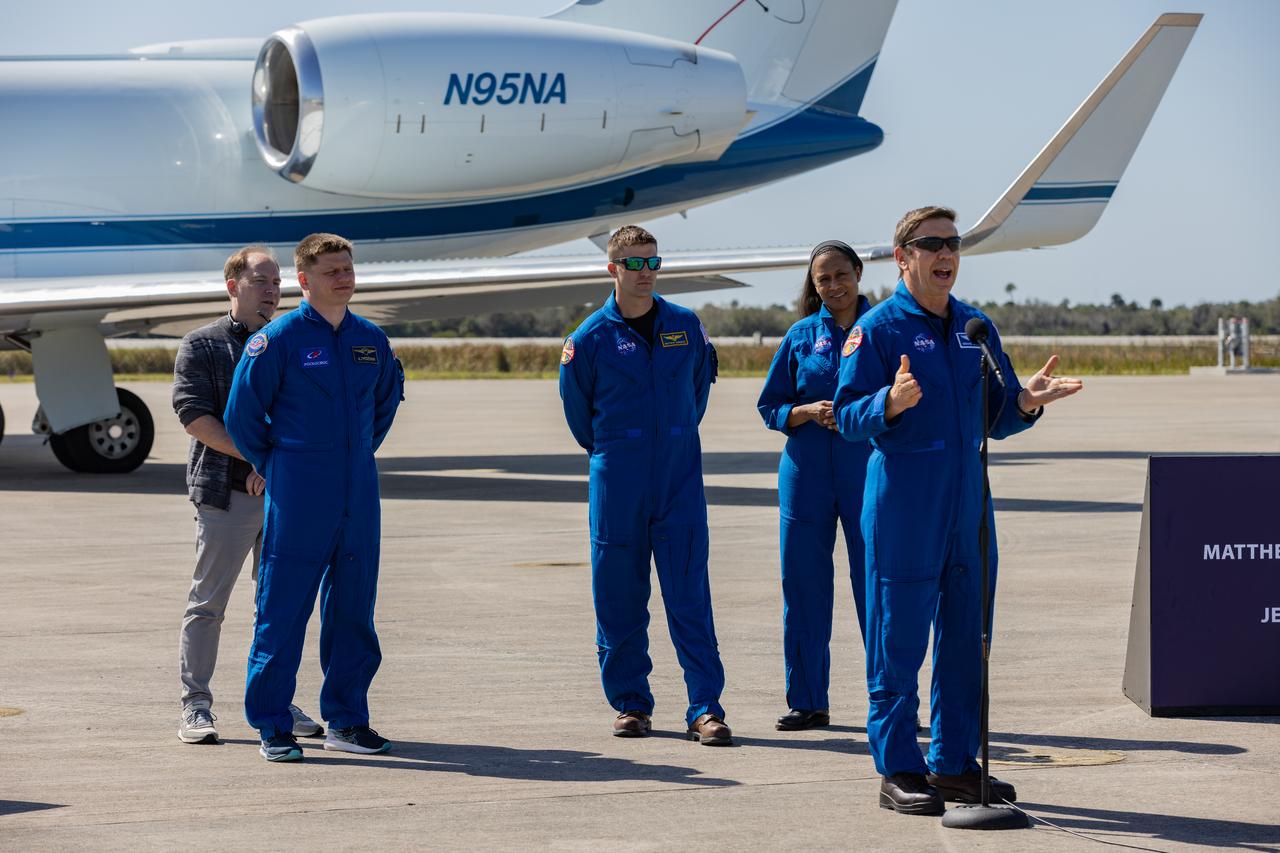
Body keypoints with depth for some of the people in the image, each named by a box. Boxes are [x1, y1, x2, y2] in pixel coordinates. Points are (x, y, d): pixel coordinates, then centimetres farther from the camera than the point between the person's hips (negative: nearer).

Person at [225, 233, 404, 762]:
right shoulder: (278, 339, -7)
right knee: (282, 611, -3)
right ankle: (272, 726, 3)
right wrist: (273, 466, 5)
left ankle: (347, 720, 18)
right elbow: (243, 413, -2)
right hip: (298, 499, -5)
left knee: (353, 609, 9)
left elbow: (386, 401, 26)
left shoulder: (371, 341, 9)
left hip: (358, 496, 5)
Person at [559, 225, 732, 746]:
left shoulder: (686, 326, 6)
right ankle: (630, 702, 14)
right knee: (619, 598, 3)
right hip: (617, 483, -1)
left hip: (680, 477, 1)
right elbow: (578, 409, 12)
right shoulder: (591, 337, -1)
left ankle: (706, 708, -7)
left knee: (690, 595, -5)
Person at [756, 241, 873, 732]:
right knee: (804, 584, 4)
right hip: (807, 472, 2)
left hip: (868, 470, -2)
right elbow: (770, 406, 9)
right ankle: (807, 702, 14)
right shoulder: (801, 336, 8)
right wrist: (809, 411, -10)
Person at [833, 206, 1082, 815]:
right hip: (903, 500, -6)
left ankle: (955, 763, 17)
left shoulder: (976, 327, 15)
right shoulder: (878, 327, -4)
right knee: (898, 638, -3)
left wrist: (1026, 403, -3)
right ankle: (898, 770, 3)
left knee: (966, 637, 9)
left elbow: (995, 419, 17)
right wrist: (891, 403, -28)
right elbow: (848, 416, -9)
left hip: (968, 497, 6)